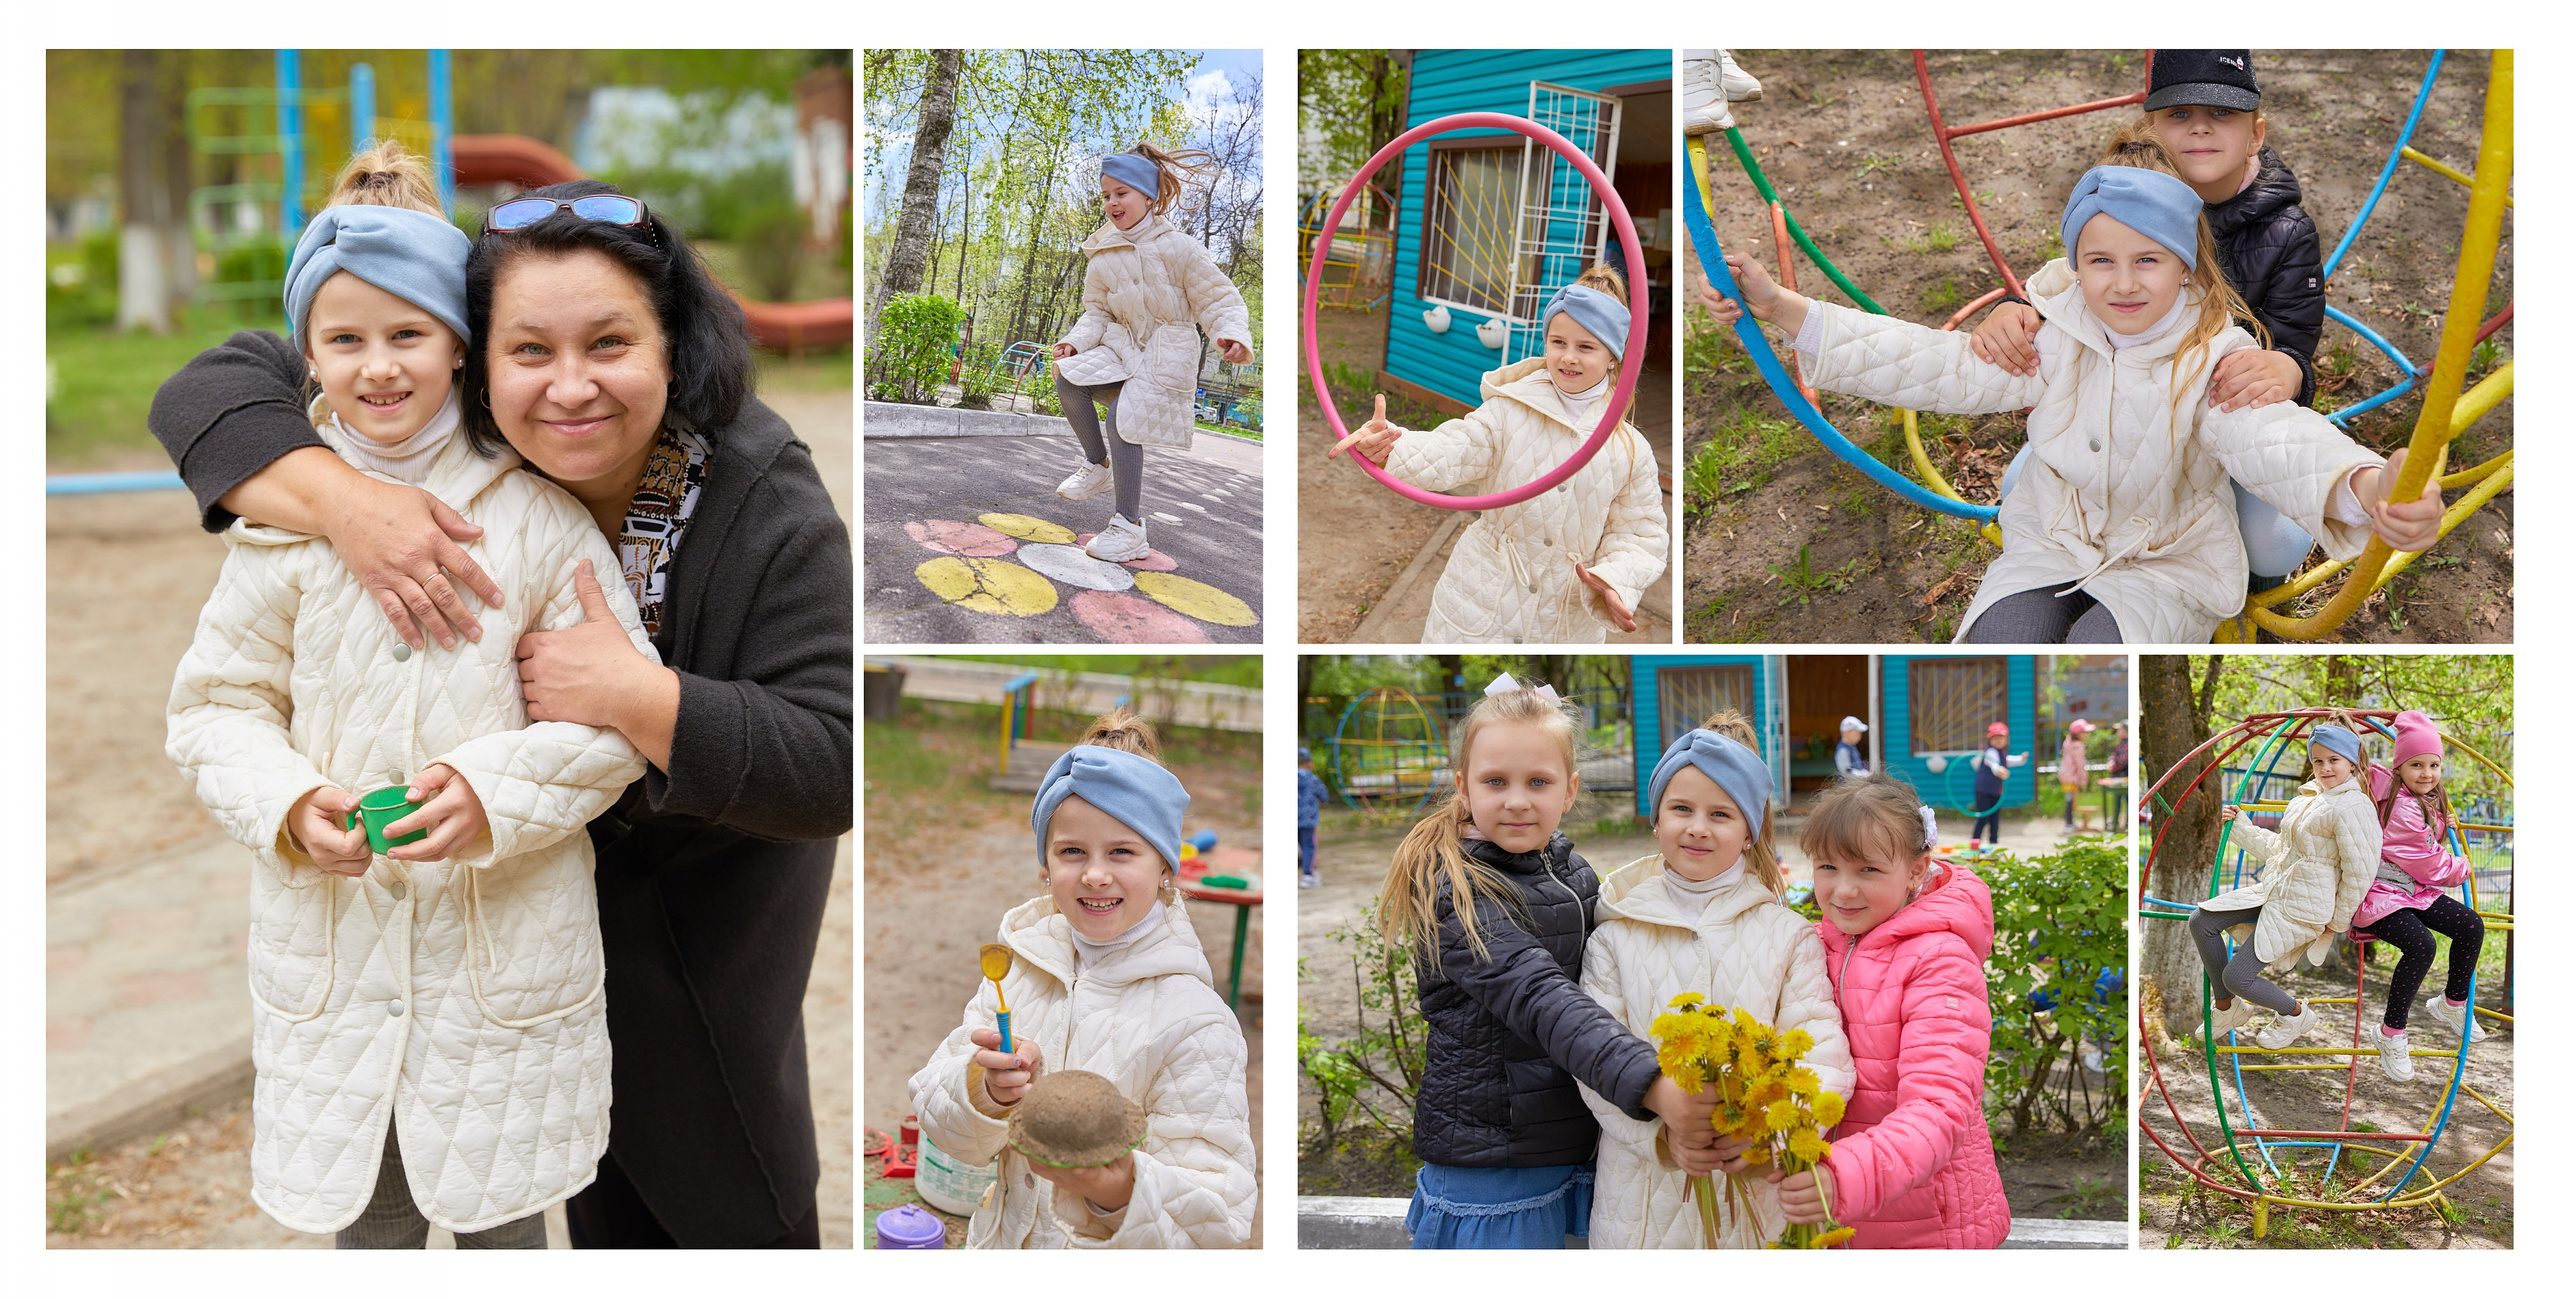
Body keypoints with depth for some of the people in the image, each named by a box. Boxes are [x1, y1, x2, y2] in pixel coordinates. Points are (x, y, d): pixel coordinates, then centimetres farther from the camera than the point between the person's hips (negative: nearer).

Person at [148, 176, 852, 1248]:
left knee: (724, 1168, 10)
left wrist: (638, 697, -45)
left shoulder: (765, 504, -32)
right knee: (600, 1164, 21)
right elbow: (208, 388, -23)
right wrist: (342, 501, -40)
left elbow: (834, 770, -33)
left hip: (710, 866, -3)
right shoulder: (448, 437, -23)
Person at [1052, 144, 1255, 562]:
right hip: (1122, 349, 5)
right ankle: (1098, 464, 1)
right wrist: (1077, 341, -8)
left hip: (1167, 356, -5)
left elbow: (1217, 298, -6)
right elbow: (1097, 312, 13)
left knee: (1123, 418, -23)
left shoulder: (1178, 248, -9)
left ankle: (1129, 526, -16)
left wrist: (1233, 335, -26)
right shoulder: (1102, 257, 6)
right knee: (1069, 379, -21)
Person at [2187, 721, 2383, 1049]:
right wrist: (2239, 826, 17)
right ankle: (2225, 1010, 14)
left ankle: (2296, 1014, 17)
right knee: (2200, 922, 0)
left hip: (2302, 909, -9)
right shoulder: (2310, 797, 12)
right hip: (2272, 890, 10)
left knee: (2237, 976, -12)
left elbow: (2359, 872, -18)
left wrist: (2337, 922, -9)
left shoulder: (2353, 807, -20)